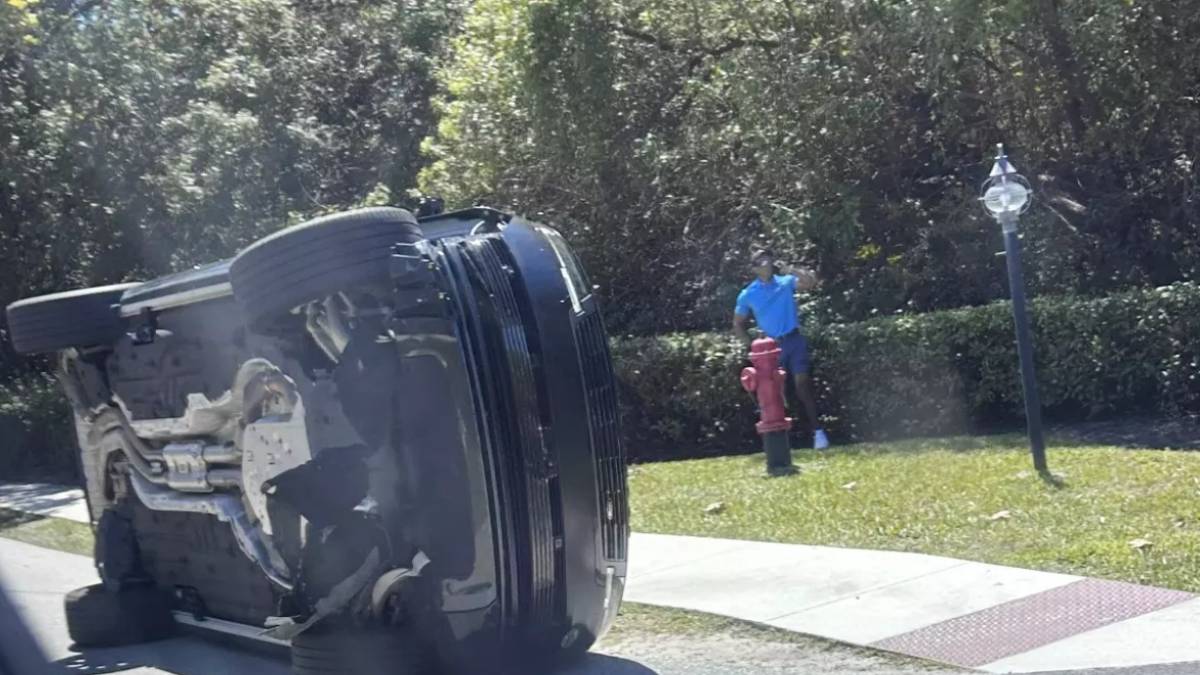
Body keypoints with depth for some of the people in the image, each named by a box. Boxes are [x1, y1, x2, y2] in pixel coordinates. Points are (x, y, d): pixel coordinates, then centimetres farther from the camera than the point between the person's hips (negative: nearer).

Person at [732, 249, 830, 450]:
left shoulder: (786, 282, 1)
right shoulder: (747, 295, 2)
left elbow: (811, 282, -15)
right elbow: (738, 324, 10)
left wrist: (788, 270, -17)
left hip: (794, 340, -1)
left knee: (802, 384, -12)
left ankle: (817, 430, -10)